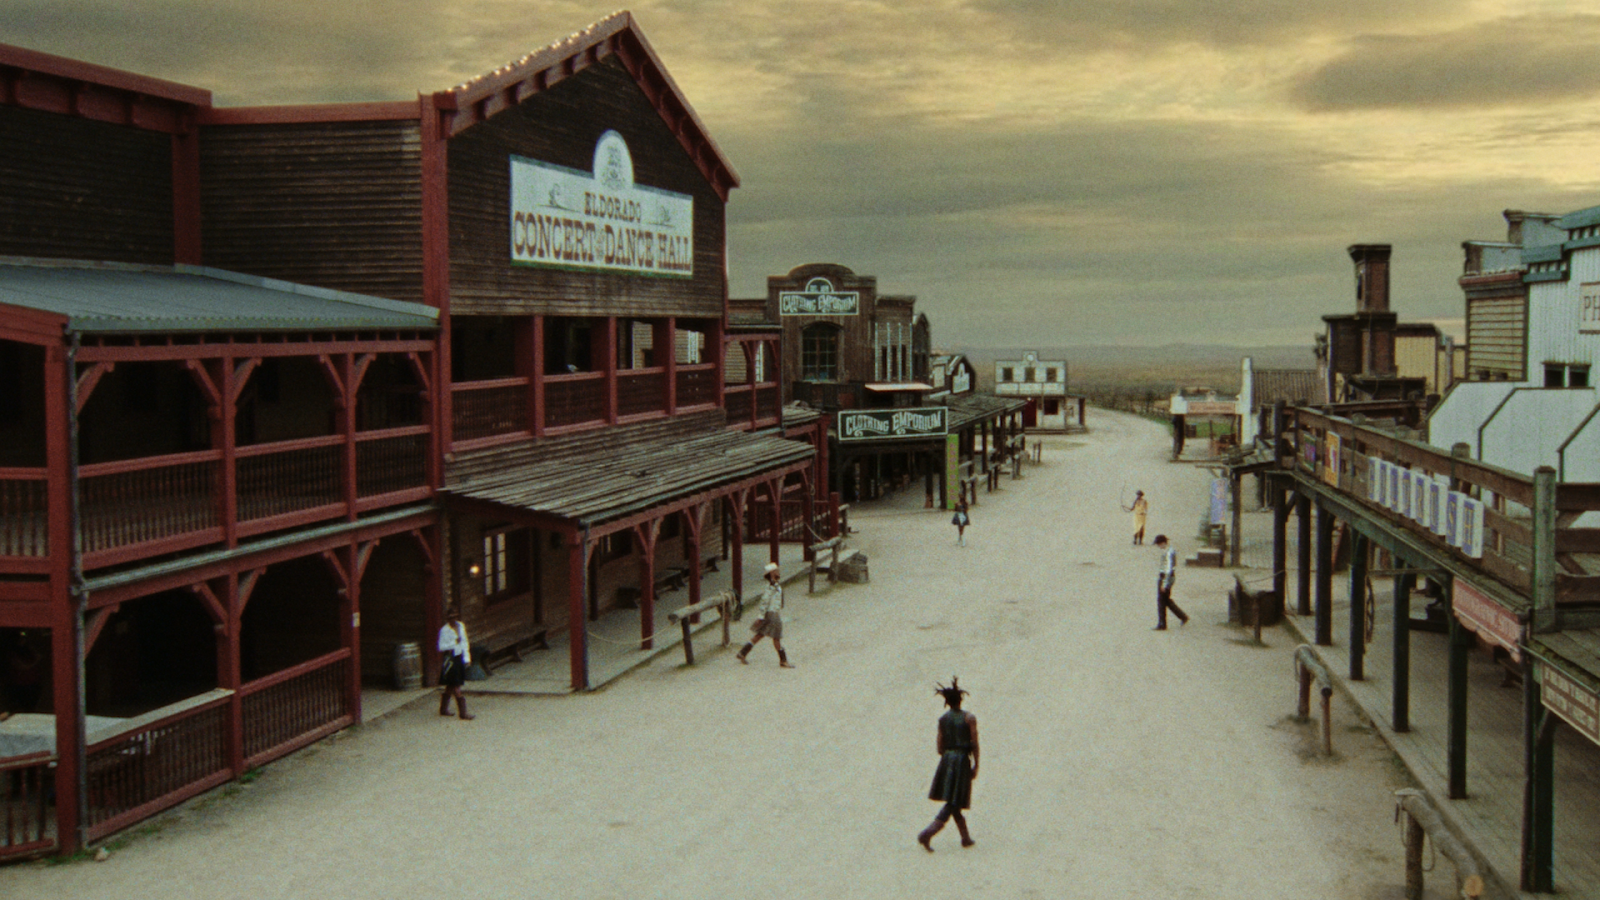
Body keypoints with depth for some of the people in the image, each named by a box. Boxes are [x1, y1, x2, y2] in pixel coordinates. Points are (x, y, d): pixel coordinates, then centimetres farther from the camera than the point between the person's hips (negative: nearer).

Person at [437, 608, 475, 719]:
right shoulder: (444, 630, -14)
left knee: (451, 686, 16)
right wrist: (454, 642, -22)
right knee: (456, 687, -5)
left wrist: (467, 658, 11)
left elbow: (464, 642, 14)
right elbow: (441, 647, -16)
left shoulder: (460, 626, 6)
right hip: (450, 659, -7)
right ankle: (463, 713, -4)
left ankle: (443, 709, 28)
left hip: (459, 658, 7)